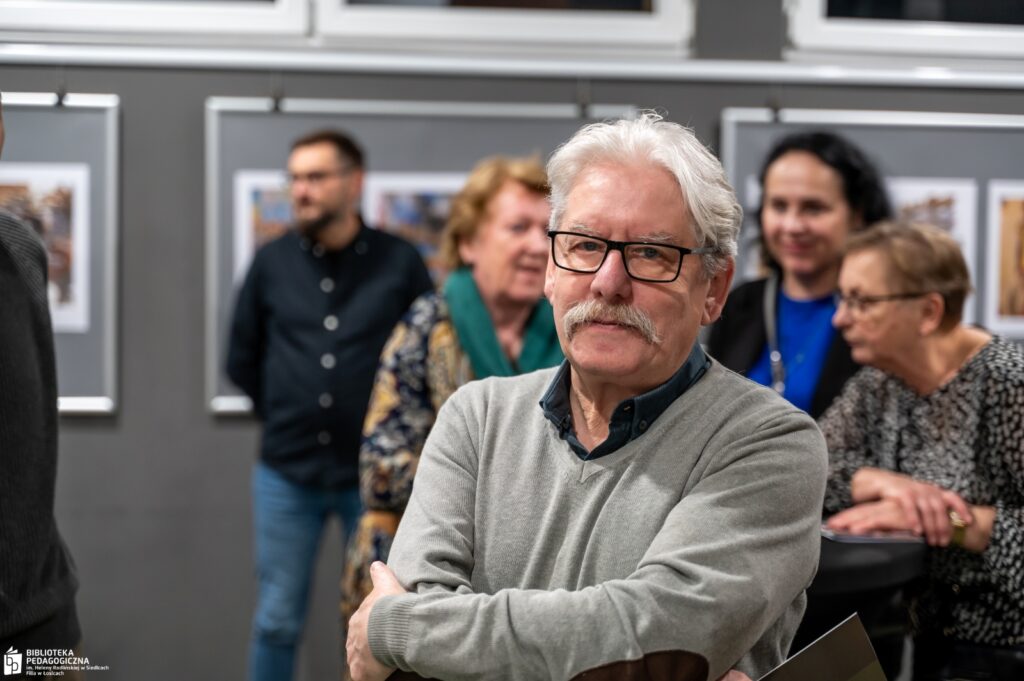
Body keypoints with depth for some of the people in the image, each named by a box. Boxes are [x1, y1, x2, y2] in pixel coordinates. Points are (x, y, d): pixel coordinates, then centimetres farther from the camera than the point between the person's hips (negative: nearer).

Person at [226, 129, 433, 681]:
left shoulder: (400, 262, -5)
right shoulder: (271, 261, 1)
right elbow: (242, 359, 12)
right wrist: (283, 415, 12)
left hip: (374, 473, -1)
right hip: (286, 472, 1)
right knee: (277, 620, 8)